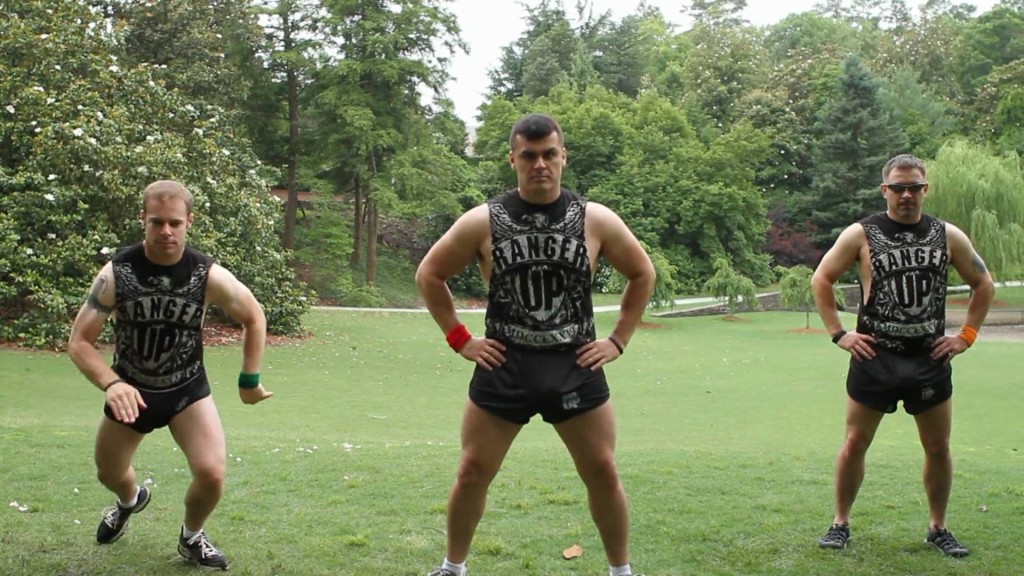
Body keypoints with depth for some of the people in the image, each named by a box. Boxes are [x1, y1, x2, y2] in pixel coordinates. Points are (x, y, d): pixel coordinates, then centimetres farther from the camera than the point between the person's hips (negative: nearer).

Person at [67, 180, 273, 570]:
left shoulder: (209, 276, -21)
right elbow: (79, 343, -18)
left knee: (212, 473, -18)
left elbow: (254, 318, -2)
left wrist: (249, 380, -1)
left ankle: (191, 539, 16)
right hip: (130, 391, 1)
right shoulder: (116, 274, -22)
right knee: (109, 474, 20)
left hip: (188, 390, -1)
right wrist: (110, 384, -36)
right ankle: (131, 501, 60)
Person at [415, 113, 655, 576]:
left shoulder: (596, 220, -4)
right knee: (472, 473, 5)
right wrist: (459, 339, 0)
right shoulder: (483, 221, -6)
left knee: (604, 474, 4)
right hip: (503, 368, 0)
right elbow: (429, 274, 5)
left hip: (575, 368, 0)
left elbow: (643, 274, 10)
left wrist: (619, 340, 4)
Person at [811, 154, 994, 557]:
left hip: (931, 359, 2)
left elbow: (983, 285, 14)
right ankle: (841, 523, 18)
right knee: (855, 443, 3)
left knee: (938, 448, 8)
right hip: (874, 357, -2)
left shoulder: (948, 236, 3)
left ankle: (938, 528, 26)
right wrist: (838, 334, -4)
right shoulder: (861, 235, -3)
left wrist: (966, 336, 5)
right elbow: (821, 280, 2)